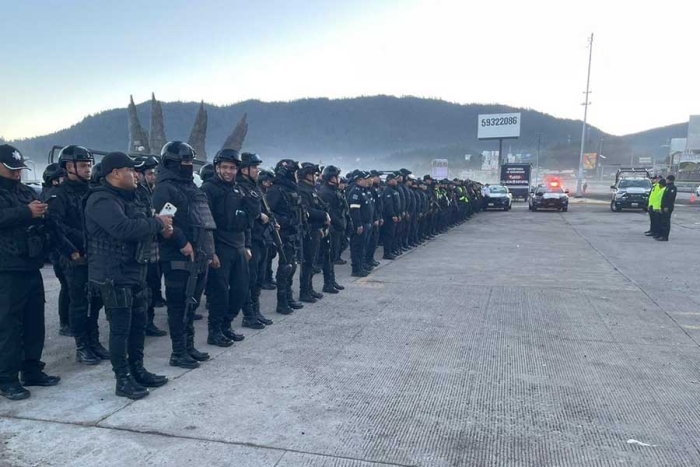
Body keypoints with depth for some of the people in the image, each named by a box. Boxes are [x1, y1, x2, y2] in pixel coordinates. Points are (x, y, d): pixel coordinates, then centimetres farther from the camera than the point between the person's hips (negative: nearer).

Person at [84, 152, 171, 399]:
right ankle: (123, 380, 9)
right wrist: (158, 223, -19)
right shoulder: (102, 200, -16)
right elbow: (123, 228, -31)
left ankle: (137, 370, 28)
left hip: (136, 272, 10)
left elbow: (140, 226, 22)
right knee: (120, 328, -2)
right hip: (113, 275, -10)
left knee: (139, 323, 15)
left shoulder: (130, 197, 16)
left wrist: (160, 228, 0)